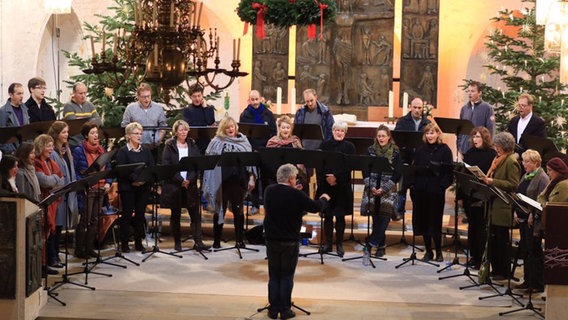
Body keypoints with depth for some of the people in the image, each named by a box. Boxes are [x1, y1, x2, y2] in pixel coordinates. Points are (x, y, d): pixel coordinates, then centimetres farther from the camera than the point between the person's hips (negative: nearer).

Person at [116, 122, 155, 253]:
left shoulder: (146, 151, 11)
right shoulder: (123, 151, -3)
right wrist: (133, 179, -21)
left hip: (143, 187, 4)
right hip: (128, 188, -4)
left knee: (140, 214, 8)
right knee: (127, 214, 0)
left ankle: (138, 242, 16)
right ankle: (124, 243, 9)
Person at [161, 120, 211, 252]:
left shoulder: (193, 146, 10)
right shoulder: (169, 146, 1)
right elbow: (166, 166, -8)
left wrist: (190, 179, -11)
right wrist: (180, 180, -15)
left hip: (190, 185, 3)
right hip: (174, 185, -3)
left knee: (195, 213, -2)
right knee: (175, 214, 5)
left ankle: (198, 241, -1)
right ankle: (177, 242, 13)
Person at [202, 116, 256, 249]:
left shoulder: (243, 141, 8)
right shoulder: (216, 142, 2)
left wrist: (251, 178, 1)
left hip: (239, 181, 1)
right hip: (221, 182, -1)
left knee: (238, 210, 8)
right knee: (220, 210, 7)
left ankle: (240, 240, 15)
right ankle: (217, 241, 15)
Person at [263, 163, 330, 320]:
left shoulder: (269, 191, -3)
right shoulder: (296, 195, -16)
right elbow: (315, 207, -3)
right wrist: (324, 199, 17)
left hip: (272, 240, 4)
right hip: (290, 242, -4)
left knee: (273, 276, 12)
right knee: (287, 276, 6)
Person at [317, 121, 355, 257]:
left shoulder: (349, 147, 3)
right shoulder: (325, 145, 8)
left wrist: (336, 177, -17)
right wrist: (327, 177, -14)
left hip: (342, 186, -1)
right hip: (326, 185, 2)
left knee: (340, 215, 2)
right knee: (327, 214, 5)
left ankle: (339, 244, 11)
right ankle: (328, 243, 14)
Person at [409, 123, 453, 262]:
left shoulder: (445, 150, -1)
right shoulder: (420, 150, 10)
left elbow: (449, 172, -5)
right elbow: (414, 168, 10)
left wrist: (442, 186, -15)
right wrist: (412, 185, -1)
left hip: (436, 192, -4)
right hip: (420, 191, 4)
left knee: (435, 222, -1)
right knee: (423, 221, 6)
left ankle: (438, 251, 12)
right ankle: (428, 251, 16)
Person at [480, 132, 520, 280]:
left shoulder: (511, 161, -13)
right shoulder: (499, 159, 15)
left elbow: (513, 185, -19)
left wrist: (493, 182, -22)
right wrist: (488, 180, 8)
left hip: (503, 208, -9)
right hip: (494, 206, 9)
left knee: (502, 240, 0)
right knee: (493, 239, 11)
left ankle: (504, 272, 9)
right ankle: (495, 269, 20)